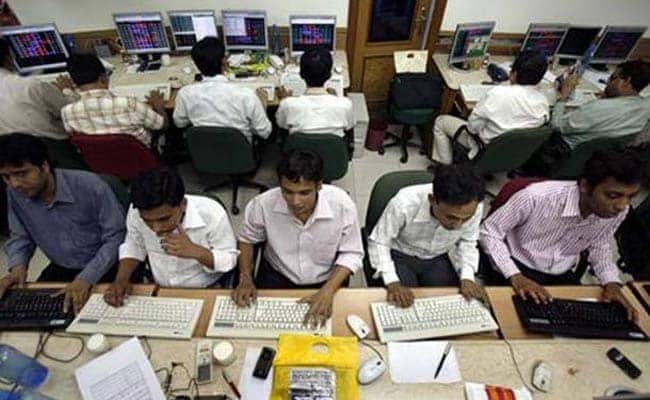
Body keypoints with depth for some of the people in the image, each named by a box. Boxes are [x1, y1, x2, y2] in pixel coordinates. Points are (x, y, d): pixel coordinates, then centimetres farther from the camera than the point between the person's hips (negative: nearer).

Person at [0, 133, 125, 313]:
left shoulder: (89, 185, -23)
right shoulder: (15, 193, -6)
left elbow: (116, 238, -21)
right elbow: (20, 237, 11)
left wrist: (86, 279, -29)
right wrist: (18, 265, -10)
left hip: (106, 268, -5)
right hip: (60, 270, 6)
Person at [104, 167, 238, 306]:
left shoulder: (212, 214, -23)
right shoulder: (136, 211, -13)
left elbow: (230, 259, -13)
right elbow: (133, 247, 6)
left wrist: (196, 251, -28)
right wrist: (121, 279, -9)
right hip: (160, 293, 3)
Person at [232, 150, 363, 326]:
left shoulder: (341, 204, -24)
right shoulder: (263, 204, -21)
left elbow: (351, 254, -11)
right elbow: (247, 239, 1)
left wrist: (328, 290, -23)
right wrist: (246, 279, -11)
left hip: (325, 282, 0)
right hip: (277, 278, 1)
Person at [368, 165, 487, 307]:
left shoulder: (474, 208, -24)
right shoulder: (404, 204, -35)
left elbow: (467, 242, -1)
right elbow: (378, 243, -20)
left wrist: (467, 278, -14)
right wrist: (393, 283, -30)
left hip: (439, 259, 3)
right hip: (401, 256, -2)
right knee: (403, 306, -19)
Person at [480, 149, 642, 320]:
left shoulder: (618, 211, -12)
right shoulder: (537, 197, -31)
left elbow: (599, 248, 10)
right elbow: (489, 233, -20)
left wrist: (612, 282, -8)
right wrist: (515, 277, -27)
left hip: (562, 276, 5)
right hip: (518, 268, -5)